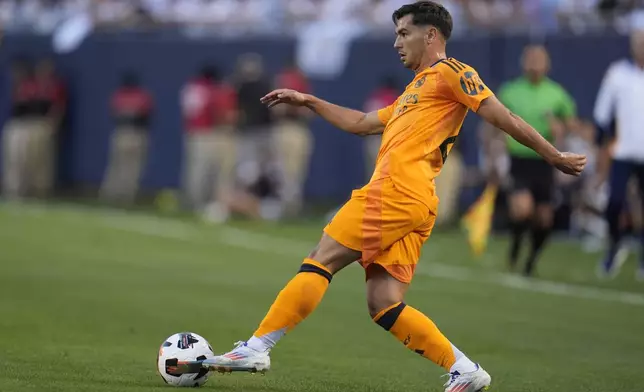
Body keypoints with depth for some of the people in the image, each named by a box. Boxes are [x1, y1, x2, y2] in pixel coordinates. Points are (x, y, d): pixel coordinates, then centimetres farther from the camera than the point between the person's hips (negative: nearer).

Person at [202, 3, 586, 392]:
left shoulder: (449, 72, 4)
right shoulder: (415, 91, 32)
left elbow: (502, 117, -2)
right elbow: (360, 123, 40)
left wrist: (553, 155, -4)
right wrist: (308, 101, 39)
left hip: (397, 191, -9)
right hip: (414, 209, 9)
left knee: (320, 261, -8)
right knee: (383, 304, -1)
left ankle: (257, 348, -10)